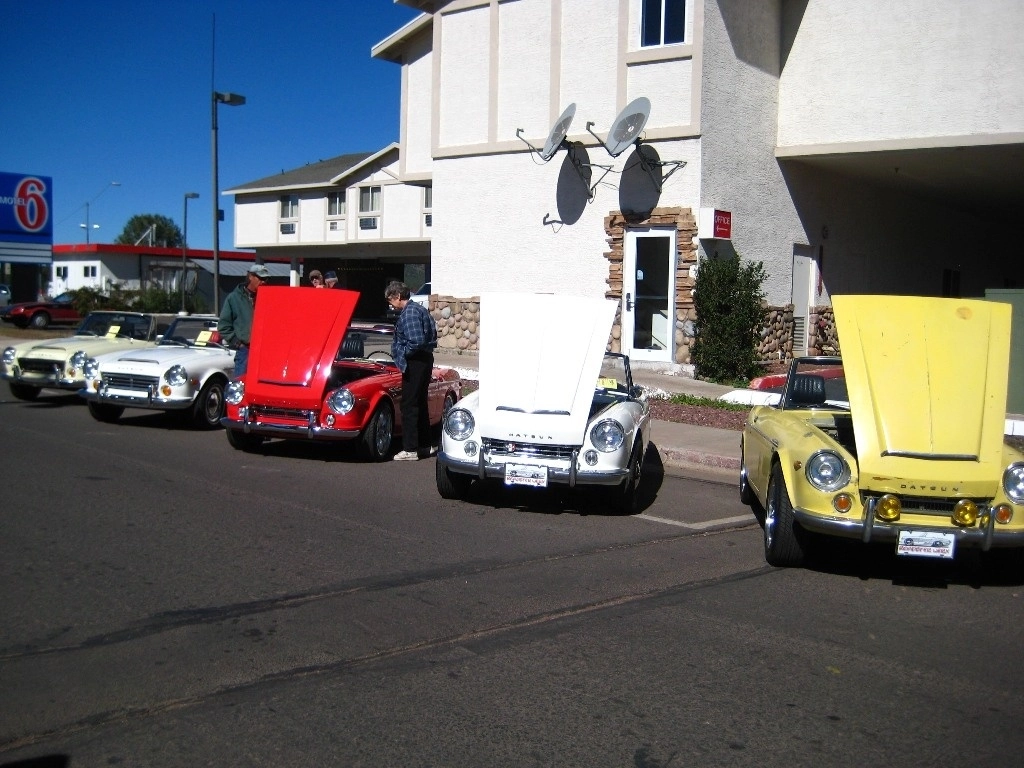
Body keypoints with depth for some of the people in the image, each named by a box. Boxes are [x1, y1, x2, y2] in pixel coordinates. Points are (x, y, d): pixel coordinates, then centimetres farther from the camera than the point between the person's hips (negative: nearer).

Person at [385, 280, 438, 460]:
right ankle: (424, 446, 23)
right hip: (425, 359, 10)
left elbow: (416, 341, -25)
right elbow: (432, 335, 15)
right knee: (420, 404, 16)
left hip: (415, 362, -10)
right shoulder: (419, 309, 15)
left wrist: (403, 354, -10)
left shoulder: (409, 313, -16)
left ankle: (410, 449, -4)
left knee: (409, 406, -6)